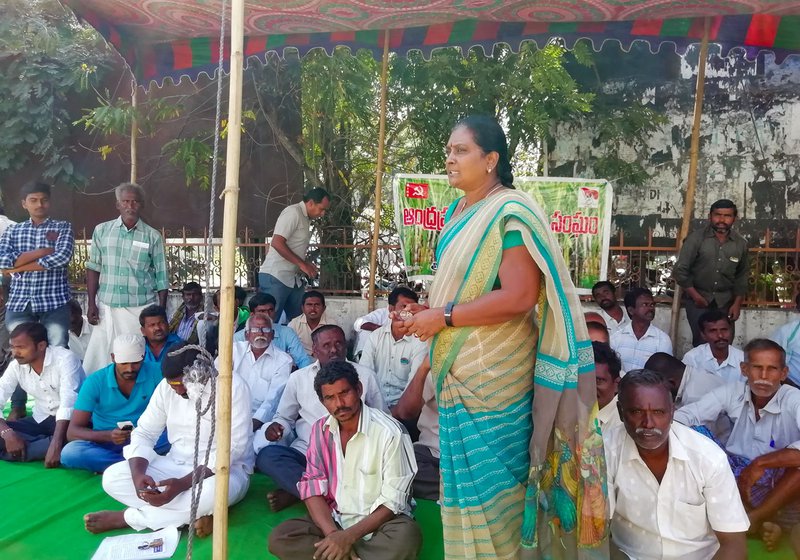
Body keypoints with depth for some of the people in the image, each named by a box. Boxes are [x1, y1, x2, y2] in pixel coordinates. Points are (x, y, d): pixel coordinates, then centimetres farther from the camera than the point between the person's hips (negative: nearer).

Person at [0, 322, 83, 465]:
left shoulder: (65, 359, -21)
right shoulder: (16, 366, -3)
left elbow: (68, 404, -30)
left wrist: (55, 446, -40)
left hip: (71, 420, -5)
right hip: (41, 421, 5)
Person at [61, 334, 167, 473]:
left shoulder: (155, 372, -10)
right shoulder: (94, 382, -11)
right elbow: (72, 432, -12)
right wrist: (108, 435, -30)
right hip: (105, 442, 1)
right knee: (69, 453, -30)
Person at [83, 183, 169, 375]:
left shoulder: (152, 236, 1)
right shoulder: (102, 231, 6)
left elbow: (161, 278, 3)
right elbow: (93, 268, 8)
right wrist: (92, 303, 2)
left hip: (141, 309, -1)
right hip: (107, 308, 2)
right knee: (100, 357, 2)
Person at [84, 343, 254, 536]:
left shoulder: (233, 388, -20)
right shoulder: (167, 386, -3)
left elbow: (231, 449, -23)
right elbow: (144, 433, 1)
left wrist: (182, 484, -31)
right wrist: (138, 474, -20)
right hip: (176, 465, 5)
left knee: (213, 491, -39)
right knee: (112, 477, -13)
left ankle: (126, 517, -15)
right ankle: (196, 512, -19)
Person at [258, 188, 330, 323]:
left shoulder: (305, 218, 16)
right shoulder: (293, 212, -12)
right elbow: (277, 243, -21)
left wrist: (306, 264, 8)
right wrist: (301, 264, -18)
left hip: (293, 279, 9)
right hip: (275, 277, -9)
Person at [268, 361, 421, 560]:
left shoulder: (389, 432, -18)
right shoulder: (320, 430, -1)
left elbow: (392, 501, -16)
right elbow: (313, 488, -4)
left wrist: (349, 537, -24)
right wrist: (332, 534, -21)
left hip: (380, 521, -3)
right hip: (335, 519, 4)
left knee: (406, 537, -36)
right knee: (279, 538, -19)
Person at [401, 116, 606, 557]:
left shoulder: (511, 213, -16)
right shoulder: (456, 212, 11)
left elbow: (519, 297, -23)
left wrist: (443, 317, -18)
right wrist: (427, 312, 6)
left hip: (494, 374, -8)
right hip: (458, 372, 8)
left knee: (491, 480, 6)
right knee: (463, 477, 19)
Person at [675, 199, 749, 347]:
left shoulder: (740, 243, 2)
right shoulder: (696, 238, -10)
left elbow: (741, 276, 11)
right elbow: (681, 270, -10)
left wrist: (737, 303, 5)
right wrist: (696, 296, -11)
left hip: (725, 301, 3)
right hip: (697, 298, -3)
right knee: (702, 341, -12)